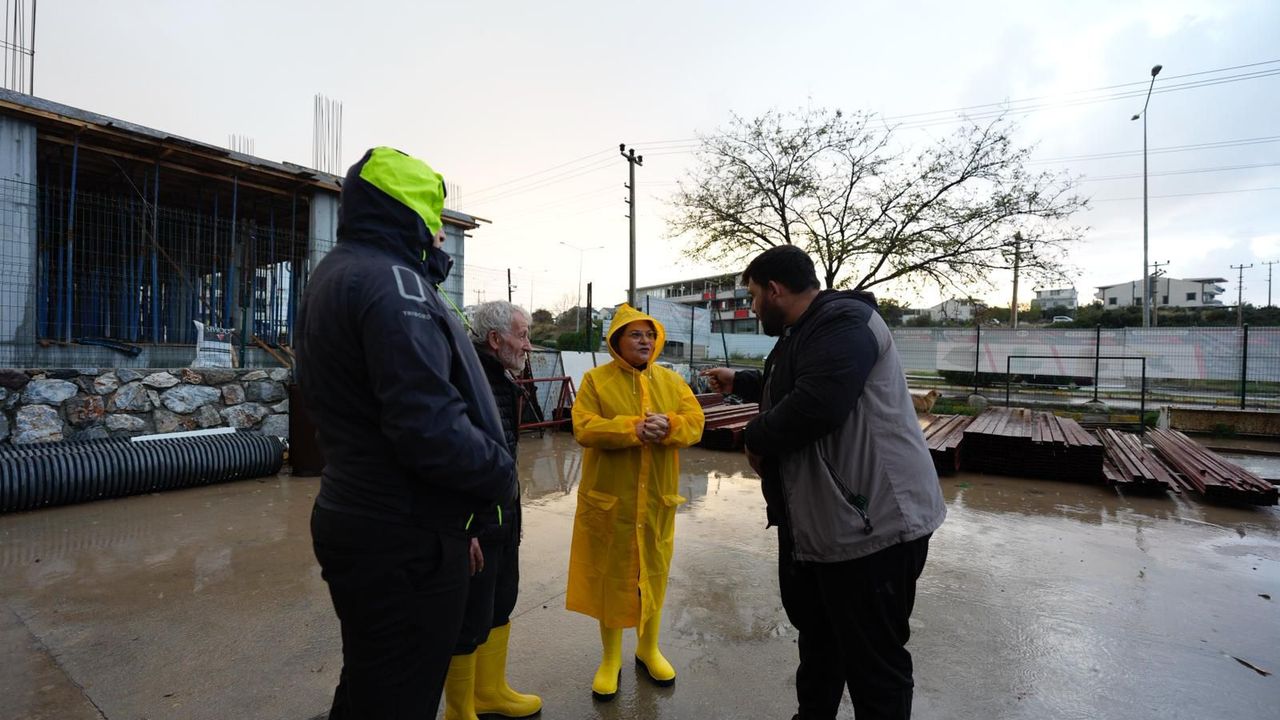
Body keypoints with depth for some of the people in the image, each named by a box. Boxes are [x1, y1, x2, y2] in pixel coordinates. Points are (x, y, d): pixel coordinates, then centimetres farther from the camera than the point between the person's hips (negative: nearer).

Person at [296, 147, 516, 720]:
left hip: (355, 517, 10)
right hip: (404, 540, -10)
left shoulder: (333, 275, 14)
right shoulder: (392, 280, -20)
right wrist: (501, 474, -13)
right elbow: (429, 426, -28)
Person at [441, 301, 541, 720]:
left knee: (500, 604, 23)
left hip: (505, 514, 10)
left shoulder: (502, 379, 8)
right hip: (473, 520, -10)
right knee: (470, 618, 8)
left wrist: (511, 508, 15)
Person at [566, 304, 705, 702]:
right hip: (609, 497, -3)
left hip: (657, 499, 3)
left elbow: (694, 424, -3)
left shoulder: (672, 381, 6)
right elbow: (584, 428, -15)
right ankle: (610, 658, 31)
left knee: (654, 573, 15)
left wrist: (668, 425, -23)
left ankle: (648, 649, 38)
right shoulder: (596, 379, -4)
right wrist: (632, 428, -25)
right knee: (611, 575, 10)